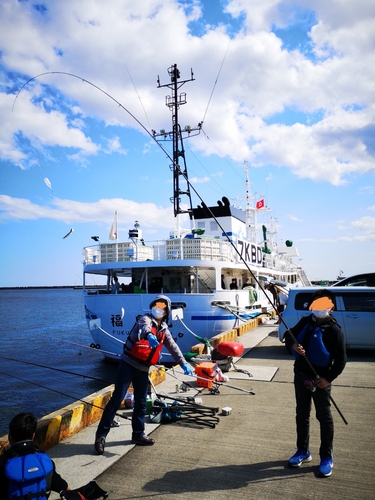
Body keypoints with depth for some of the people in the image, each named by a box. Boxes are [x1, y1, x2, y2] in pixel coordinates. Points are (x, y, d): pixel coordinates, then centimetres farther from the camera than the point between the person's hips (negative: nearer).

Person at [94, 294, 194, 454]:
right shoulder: (146, 319, -10)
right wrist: (149, 335, -57)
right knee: (117, 399, -6)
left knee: (141, 403, 12)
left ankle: (138, 434, 26)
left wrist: (183, 364, 6)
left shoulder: (164, 330, 11)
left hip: (143, 369, 7)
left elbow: (173, 347, 14)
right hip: (128, 365, -6)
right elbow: (144, 327, -34)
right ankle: (101, 434, 3)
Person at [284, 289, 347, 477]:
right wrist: (293, 345, -18)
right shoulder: (305, 322, 1)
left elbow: (341, 359, -12)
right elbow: (289, 334, 5)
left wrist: (329, 378, -18)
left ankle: (326, 457, 24)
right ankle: (303, 451, 32)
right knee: (302, 414, 16)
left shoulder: (333, 330, -14)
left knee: (324, 417, 8)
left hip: (320, 379, -5)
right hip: (301, 375, 5)